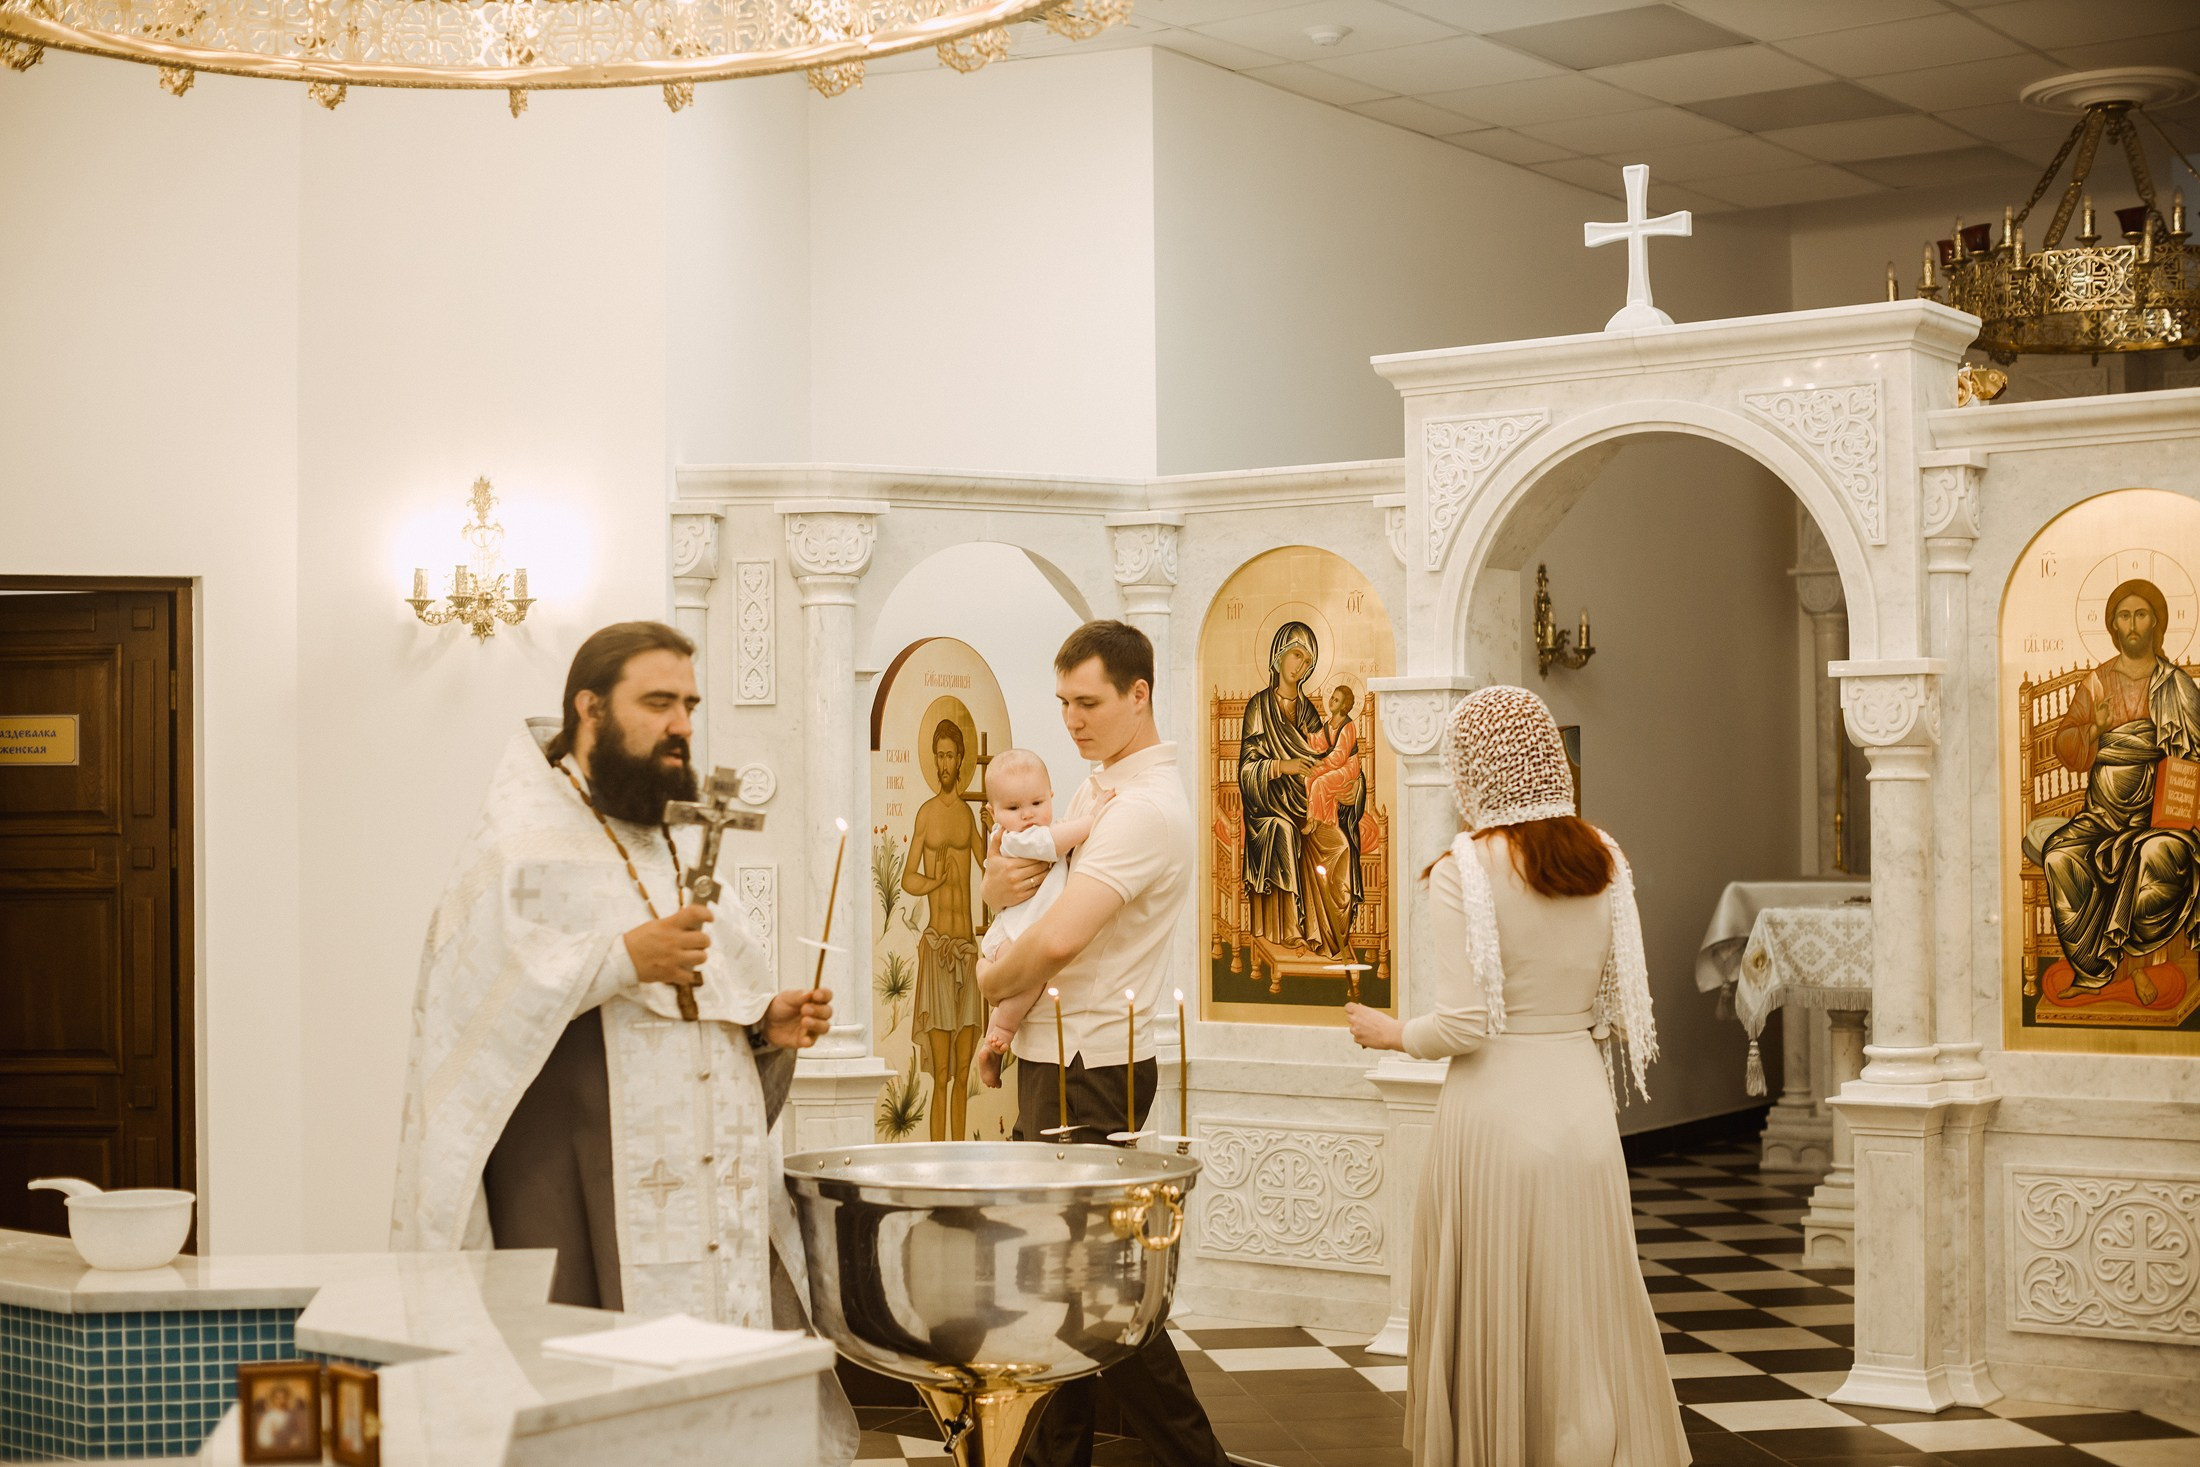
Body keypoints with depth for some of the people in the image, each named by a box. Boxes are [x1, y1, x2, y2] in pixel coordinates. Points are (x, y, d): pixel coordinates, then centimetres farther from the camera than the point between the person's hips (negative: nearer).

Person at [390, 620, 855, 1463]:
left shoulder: (666, 844, 20)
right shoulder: (524, 839, -5)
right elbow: (469, 983, -20)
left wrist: (764, 1022, 8)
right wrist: (623, 958, -23)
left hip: (709, 1200, 8)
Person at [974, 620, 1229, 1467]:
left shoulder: (1146, 807, -18)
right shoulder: (1097, 789, 15)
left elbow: (1058, 941, -27)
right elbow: (1018, 898, 21)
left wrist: (987, 983, -9)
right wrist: (999, 882, -2)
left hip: (1090, 1073, -10)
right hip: (1054, 1059, 10)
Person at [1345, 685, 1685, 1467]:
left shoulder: (1462, 871, -12)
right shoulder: (1604, 860, 4)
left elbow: (1464, 1026, -15)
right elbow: (1624, 1014, 7)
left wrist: (1392, 1033, 3)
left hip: (1496, 1109, -5)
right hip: (1583, 1101, 5)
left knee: (1494, 1326, 7)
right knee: (1588, 1323, 13)